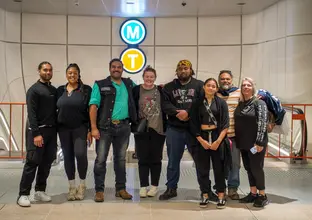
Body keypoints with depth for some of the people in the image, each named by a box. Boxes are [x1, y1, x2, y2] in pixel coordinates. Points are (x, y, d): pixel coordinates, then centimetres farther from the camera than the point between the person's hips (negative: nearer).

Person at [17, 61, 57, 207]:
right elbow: (32, 114, -13)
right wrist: (36, 133, -20)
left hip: (52, 131, 6)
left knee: (47, 163, 7)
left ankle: (40, 191, 17)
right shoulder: (33, 90, -5)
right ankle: (23, 194, 0)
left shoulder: (54, 90, 15)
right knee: (32, 162, -6)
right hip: (38, 131, -6)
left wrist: (56, 129, 7)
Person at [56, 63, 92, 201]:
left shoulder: (86, 90, -2)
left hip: (80, 128, -3)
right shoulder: (60, 90, 8)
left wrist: (90, 130, -10)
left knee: (80, 154, -15)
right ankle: (72, 187, 18)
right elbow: (55, 110, 10)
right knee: (68, 157, 6)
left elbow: (91, 111, -4)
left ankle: (82, 185, 6)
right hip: (64, 129, 4)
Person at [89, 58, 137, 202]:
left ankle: (121, 189, 22)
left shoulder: (129, 84, 12)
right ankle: (99, 190, 9)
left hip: (123, 127, 4)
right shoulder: (100, 85, -1)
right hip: (105, 127, -3)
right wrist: (94, 128, -14)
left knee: (121, 159, 12)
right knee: (101, 159, -1)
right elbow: (93, 106, -7)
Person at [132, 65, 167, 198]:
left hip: (158, 129, 1)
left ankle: (154, 186, 17)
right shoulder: (136, 90, 1)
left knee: (155, 158, 7)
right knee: (143, 158, 4)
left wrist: (166, 126, -1)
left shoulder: (161, 91, 3)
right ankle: (143, 186, 12)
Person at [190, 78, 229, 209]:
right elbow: (193, 124, 1)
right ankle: (205, 195, 16)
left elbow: (225, 124, -4)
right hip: (202, 138, 1)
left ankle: (221, 196, 11)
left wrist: (218, 141, -13)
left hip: (217, 137, -1)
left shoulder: (221, 103, 1)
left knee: (219, 167, 2)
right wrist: (201, 140, -9)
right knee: (202, 168, 5)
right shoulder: (197, 103, 4)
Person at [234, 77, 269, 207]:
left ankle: (262, 195, 10)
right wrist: (237, 141, 11)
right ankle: (253, 193, 22)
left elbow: (262, 123, -15)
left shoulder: (259, 103, -7)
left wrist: (259, 142, -21)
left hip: (256, 143, -6)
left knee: (256, 168, -3)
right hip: (244, 143, 6)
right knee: (248, 168, 11)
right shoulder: (240, 104, 11)